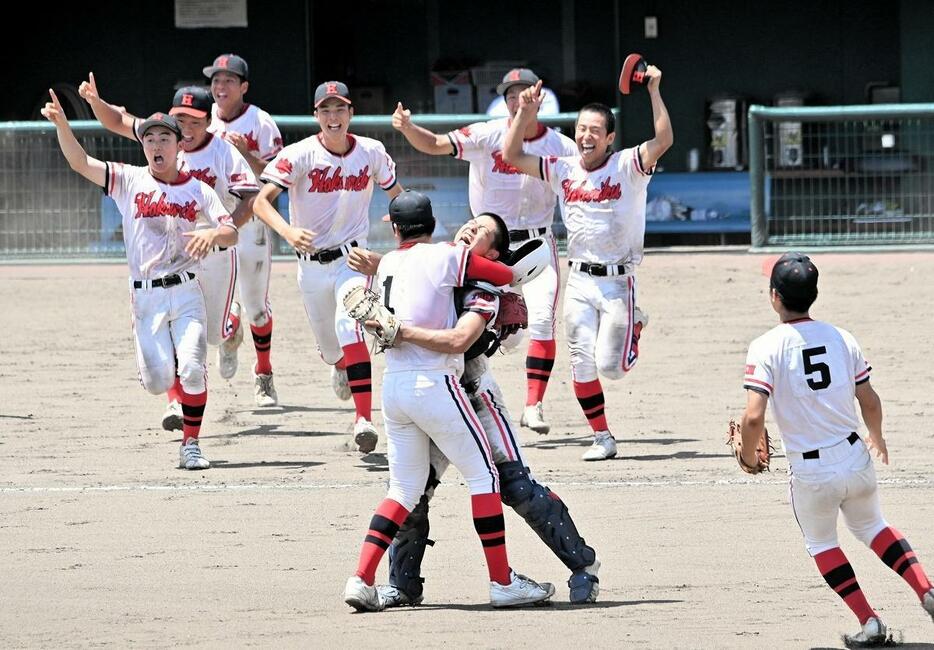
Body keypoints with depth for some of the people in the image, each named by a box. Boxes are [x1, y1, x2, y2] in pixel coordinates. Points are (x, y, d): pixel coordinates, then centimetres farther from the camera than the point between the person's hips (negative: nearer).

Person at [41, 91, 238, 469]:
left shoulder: (198, 191, 5)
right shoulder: (129, 181, 3)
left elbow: (232, 234, -2)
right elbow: (80, 163, -9)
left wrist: (212, 234, -26)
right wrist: (61, 124, -25)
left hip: (185, 293, 0)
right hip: (146, 296, 0)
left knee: (191, 371, -15)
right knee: (158, 381, -6)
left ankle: (191, 444, 0)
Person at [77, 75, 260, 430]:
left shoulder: (225, 153, -14)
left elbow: (250, 199, -20)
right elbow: (118, 121, 3)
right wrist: (95, 100, -18)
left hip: (216, 254, -2)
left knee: (215, 333, 9)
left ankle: (231, 332, 47)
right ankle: (176, 401, -9)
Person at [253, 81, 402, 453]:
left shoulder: (371, 153, -4)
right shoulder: (299, 156, -13)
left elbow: (396, 195, 13)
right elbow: (262, 200, -21)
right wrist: (288, 231, -40)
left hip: (353, 258, -1)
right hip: (312, 264, 1)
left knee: (349, 325, -27)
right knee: (329, 348, 12)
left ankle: (363, 419, -31)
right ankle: (340, 367, 54)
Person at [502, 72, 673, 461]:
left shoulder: (627, 166, -6)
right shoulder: (563, 170, 6)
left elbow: (664, 140, -21)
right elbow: (512, 157, 6)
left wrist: (654, 90, -24)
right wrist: (525, 113, -3)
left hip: (619, 280, -4)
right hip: (579, 282, 4)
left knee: (611, 367, -7)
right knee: (582, 365, -1)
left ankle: (634, 327, 27)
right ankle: (602, 438, 12)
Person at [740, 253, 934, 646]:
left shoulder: (766, 348, -13)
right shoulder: (842, 338, 0)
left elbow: (754, 417, -20)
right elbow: (870, 402, 6)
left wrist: (748, 454, 1)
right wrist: (876, 437, 27)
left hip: (810, 471, -3)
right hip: (855, 458, 3)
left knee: (821, 544, 22)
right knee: (872, 527, 28)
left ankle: (868, 621, 16)